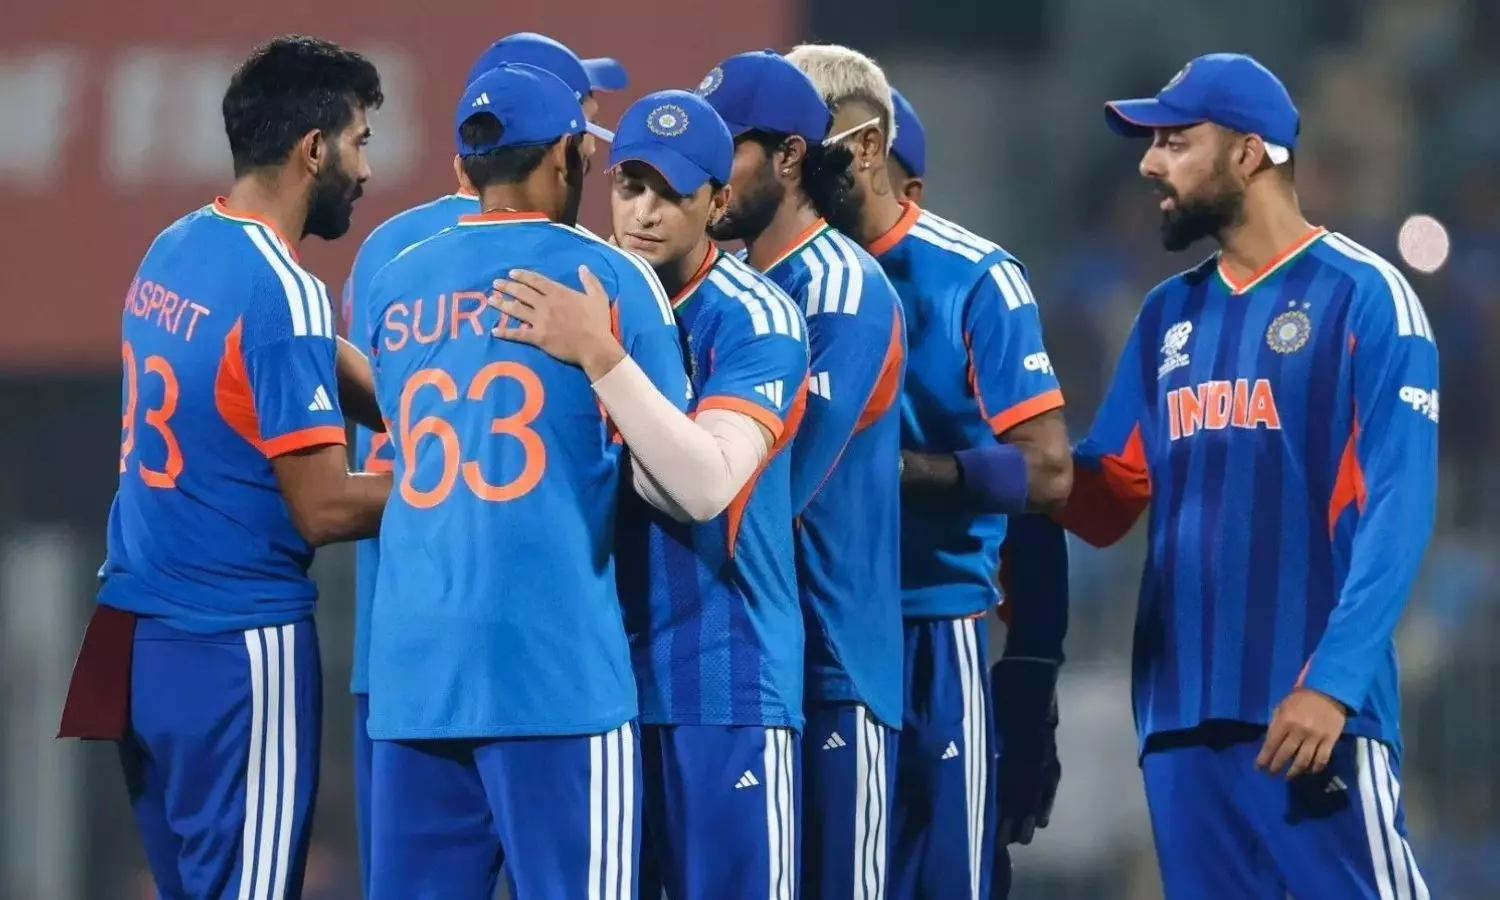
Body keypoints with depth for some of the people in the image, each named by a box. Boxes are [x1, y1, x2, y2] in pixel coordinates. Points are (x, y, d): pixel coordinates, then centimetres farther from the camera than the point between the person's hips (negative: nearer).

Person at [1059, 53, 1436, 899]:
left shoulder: (1366, 297, -3)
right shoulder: (1170, 313, 17)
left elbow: (1396, 511, -11)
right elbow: (1106, 499, 17)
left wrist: (1332, 681, -21)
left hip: (1312, 709, -7)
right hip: (1181, 707, 7)